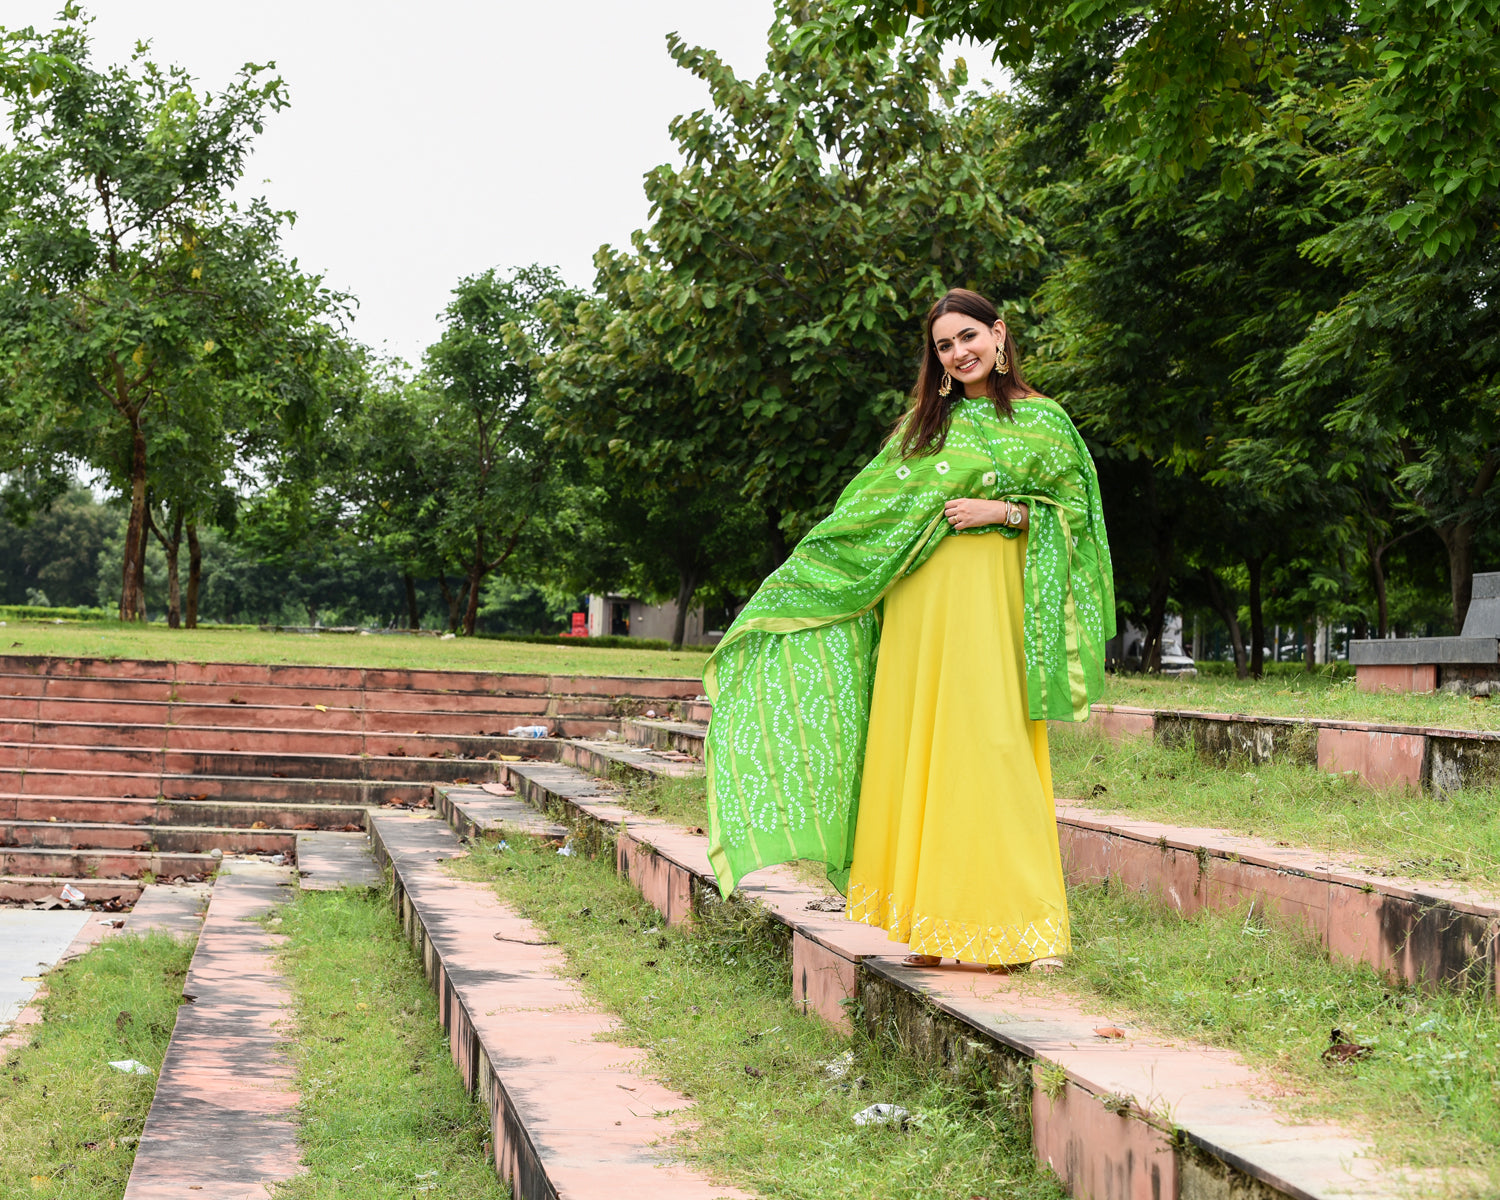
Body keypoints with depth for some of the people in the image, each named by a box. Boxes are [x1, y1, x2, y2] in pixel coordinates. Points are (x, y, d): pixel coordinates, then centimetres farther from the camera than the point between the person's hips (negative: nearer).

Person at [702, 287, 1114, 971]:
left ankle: (994, 921, -3)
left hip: (989, 600, -4)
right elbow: (870, 510, 18)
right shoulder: (923, 422, 17)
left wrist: (1001, 512, -11)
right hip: (917, 601, 4)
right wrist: (798, 575, 15)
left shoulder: (1040, 420, 6)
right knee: (915, 744, 0)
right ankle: (927, 916, 6)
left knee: (985, 743, -8)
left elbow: (1074, 510, 3)